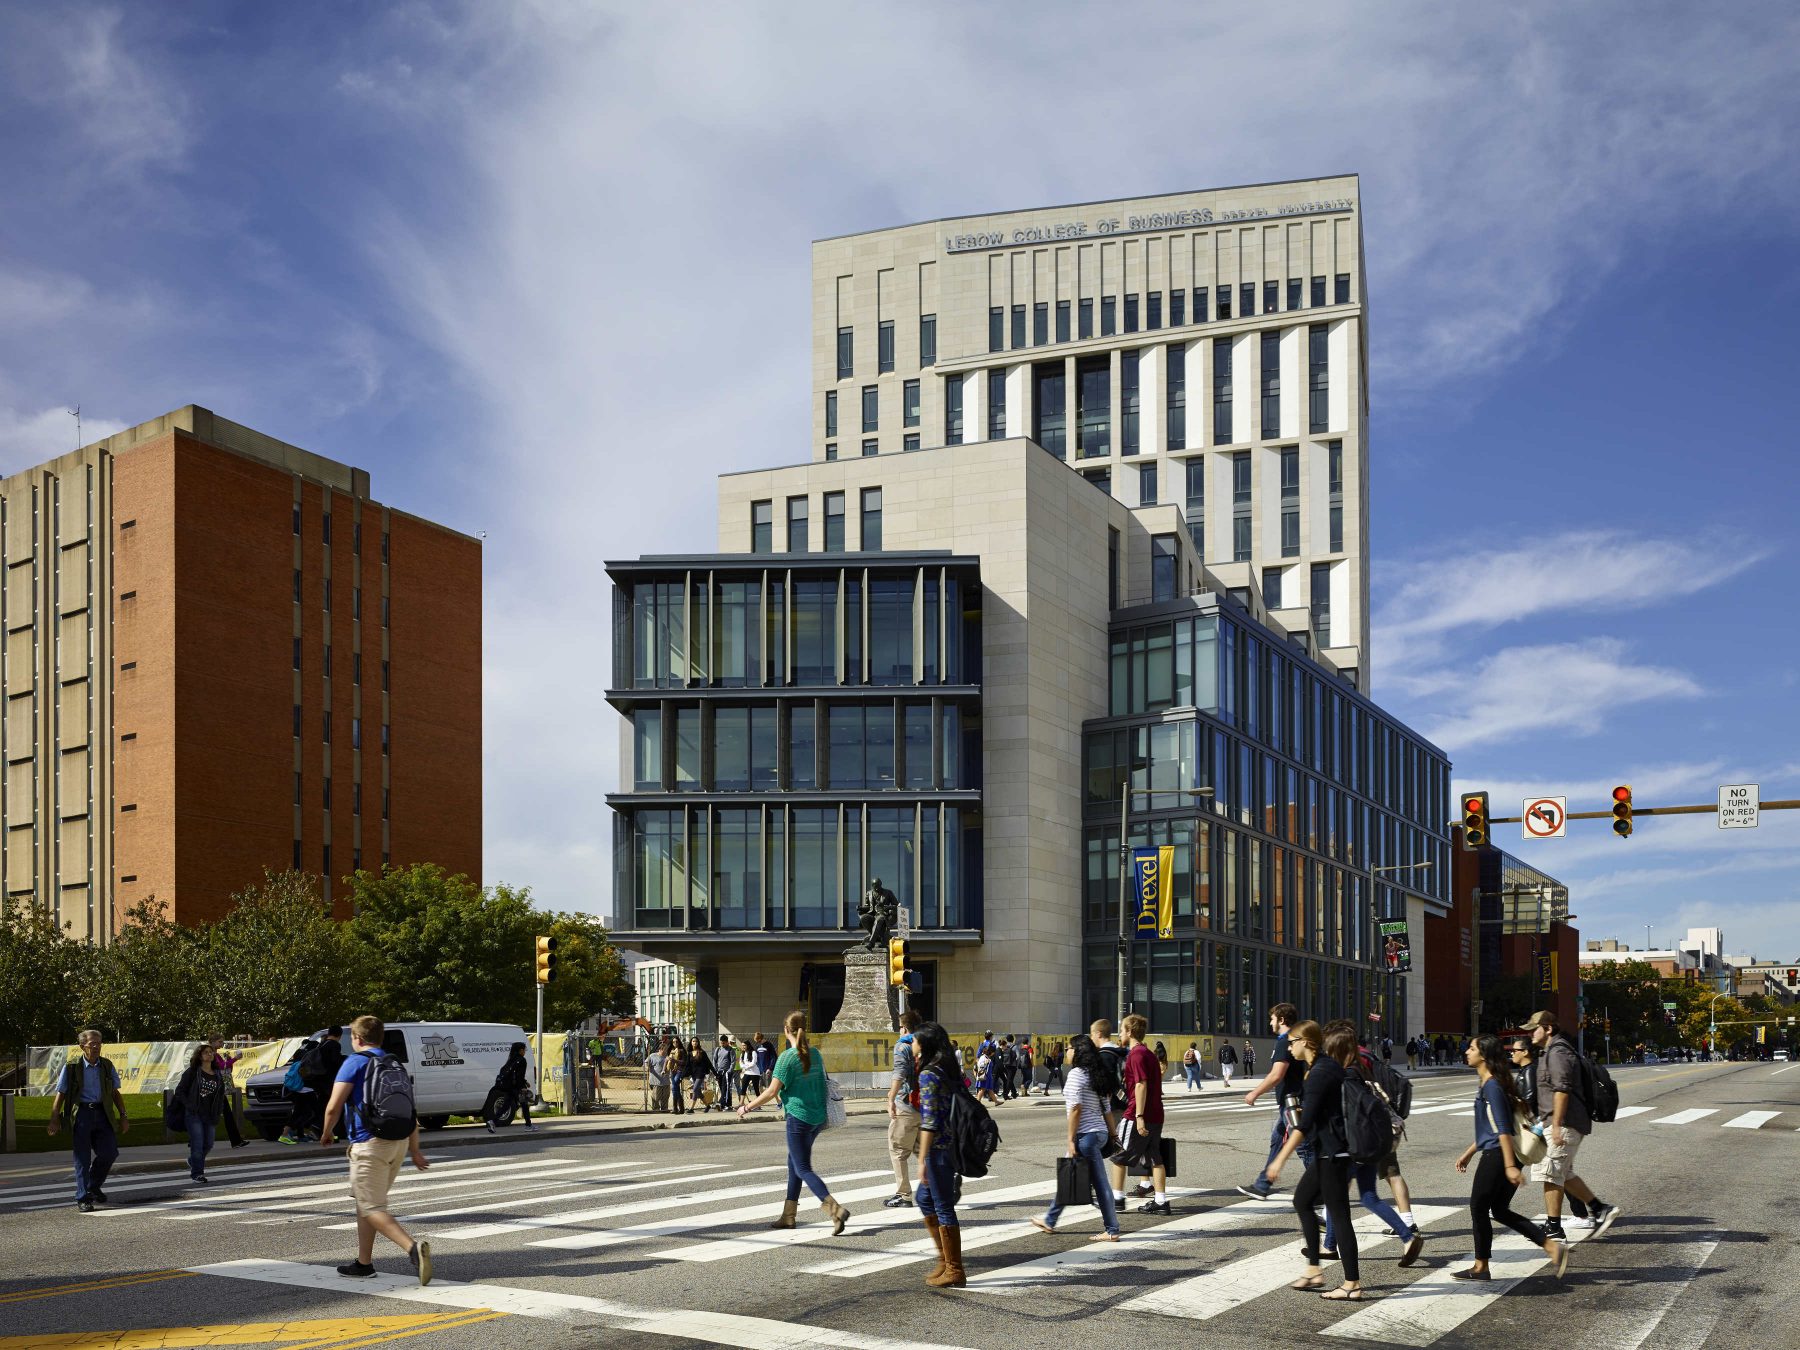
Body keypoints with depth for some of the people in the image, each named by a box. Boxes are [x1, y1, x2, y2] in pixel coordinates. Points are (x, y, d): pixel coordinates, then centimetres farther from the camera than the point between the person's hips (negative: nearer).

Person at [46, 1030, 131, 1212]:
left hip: (102, 1114, 4)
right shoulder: (71, 1067, -2)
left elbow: (115, 1093, 16)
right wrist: (54, 1120, -5)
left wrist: (123, 1116, 12)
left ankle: (93, 1187, 23)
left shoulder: (107, 1066, 9)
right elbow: (60, 1094, 0)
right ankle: (82, 1199, 6)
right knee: (82, 1157, -2)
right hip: (81, 1113, -3)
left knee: (110, 1152, -2)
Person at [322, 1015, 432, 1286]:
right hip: (399, 1142, 7)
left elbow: (333, 1107, -10)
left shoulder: (355, 1062, -5)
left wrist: (326, 1133, 9)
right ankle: (363, 1263, 24)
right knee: (365, 1202, 20)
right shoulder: (395, 1066, 17)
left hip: (370, 1143, -7)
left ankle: (413, 1247, -28)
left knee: (372, 1208, -8)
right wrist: (415, 1151, 21)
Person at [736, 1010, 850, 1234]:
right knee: (794, 1162, 19)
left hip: (799, 1117, -7)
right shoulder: (815, 1055, 7)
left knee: (803, 1169, -4)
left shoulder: (787, 1057, -14)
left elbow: (772, 1092, -14)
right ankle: (788, 1215, 23)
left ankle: (836, 1209, -22)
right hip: (818, 1117, 7)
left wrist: (747, 1107, -2)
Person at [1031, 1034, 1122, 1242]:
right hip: (1100, 1132, 9)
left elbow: (1076, 1108, -18)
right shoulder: (1096, 1075, 13)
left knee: (1100, 1183, -4)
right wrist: (1114, 1136, 16)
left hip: (1086, 1135, -9)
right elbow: (1107, 1109, 13)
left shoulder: (1076, 1074, -12)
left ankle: (1112, 1231, -1)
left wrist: (1071, 1140, -16)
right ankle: (1050, 1221, 24)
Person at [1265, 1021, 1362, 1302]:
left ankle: (1352, 1285, 0)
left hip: (1332, 1154, -10)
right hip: (1327, 1152, 10)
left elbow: (1306, 1122, -23)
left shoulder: (1320, 1073, -18)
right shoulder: (1328, 1067, 12)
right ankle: (1313, 1271, 20)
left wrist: (1281, 1159, -23)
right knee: (1302, 1201, 17)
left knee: (1338, 1214, -5)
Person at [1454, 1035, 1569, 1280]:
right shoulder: (1487, 1085, 16)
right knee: (1500, 1211, 13)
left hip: (1496, 1157, -10)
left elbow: (1502, 1128, -21)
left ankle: (1480, 1267, 12)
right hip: (1497, 1156, 10)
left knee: (1478, 1208, 3)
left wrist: (1510, 1166, -25)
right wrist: (1467, 1154, 29)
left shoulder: (1491, 1086, -15)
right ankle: (1553, 1246, 5)